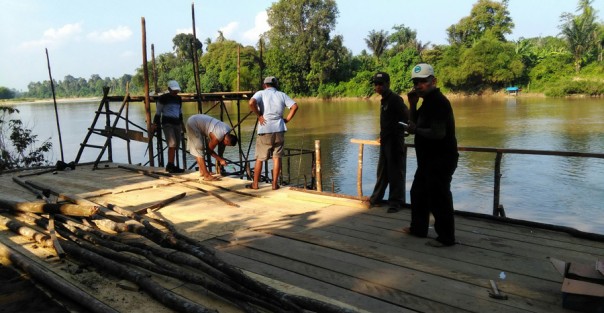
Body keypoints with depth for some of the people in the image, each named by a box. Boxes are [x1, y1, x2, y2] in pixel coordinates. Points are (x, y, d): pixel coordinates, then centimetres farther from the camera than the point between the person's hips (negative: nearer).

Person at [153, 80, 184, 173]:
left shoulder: (179, 99, 15)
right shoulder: (163, 98, -3)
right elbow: (158, 112, -1)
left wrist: (181, 124, 27)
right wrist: (155, 124, -5)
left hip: (177, 123, 6)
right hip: (167, 123, -6)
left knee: (176, 146, 5)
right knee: (172, 144, -18)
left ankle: (171, 166, 12)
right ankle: (170, 165, -14)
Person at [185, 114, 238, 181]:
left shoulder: (228, 130, -5)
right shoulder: (217, 136, -27)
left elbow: (221, 145, 12)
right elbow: (209, 150, -11)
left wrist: (218, 158, 11)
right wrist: (220, 159, -6)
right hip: (192, 124, -9)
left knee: (197, 150, 16)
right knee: (199, 150, -10)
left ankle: (202, 171, 26)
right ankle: (206, 175, -9)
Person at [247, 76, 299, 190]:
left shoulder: (261, 93, 2)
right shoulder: (282, 95, 9)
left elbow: (251, 102, -19)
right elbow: (295, 106, -1)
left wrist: (259, 116, -8)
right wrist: (287, 119, 4)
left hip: (265, 130, -2)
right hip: (279, 130, 2)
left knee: (259, 158, 8)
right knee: (277, 157, 7)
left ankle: (255, 184, 16)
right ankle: (275, 184, 7)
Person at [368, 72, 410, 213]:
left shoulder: (395, 99, -14)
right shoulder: (384, 100, 13)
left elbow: (406, 118, -19)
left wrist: (400, 133, -14)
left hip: (395, 141, -9)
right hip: (385, 141, 9)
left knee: (395, 172, -2)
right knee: (382, 171, 17)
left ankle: (396, 202, 6)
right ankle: (376, 197, 27)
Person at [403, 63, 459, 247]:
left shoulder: (438, 102, -20)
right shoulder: (428, 101, 12)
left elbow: (439, 133, -28)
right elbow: (416, 123, 15)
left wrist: (416, 130, -14)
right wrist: (413, 104, 2)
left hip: (441, 160, -11)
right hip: (429, 159, 11)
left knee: (439, 198, -4)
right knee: (418, 193, 20)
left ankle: (446, 238, 9)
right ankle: (418, 228, 34)